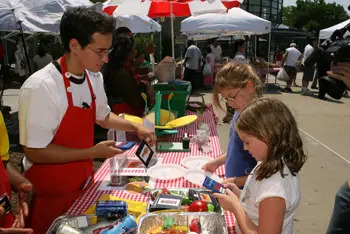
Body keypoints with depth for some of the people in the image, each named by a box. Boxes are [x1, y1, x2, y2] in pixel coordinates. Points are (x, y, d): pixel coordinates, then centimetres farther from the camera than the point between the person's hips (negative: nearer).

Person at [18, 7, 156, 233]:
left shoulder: (95, 78, -3)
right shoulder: (40, 87, -26)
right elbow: (35, 152, -23)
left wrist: (135, 127, -1)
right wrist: (93, 152, -22)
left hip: (84, 182, 7)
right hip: (49, 194, -6)